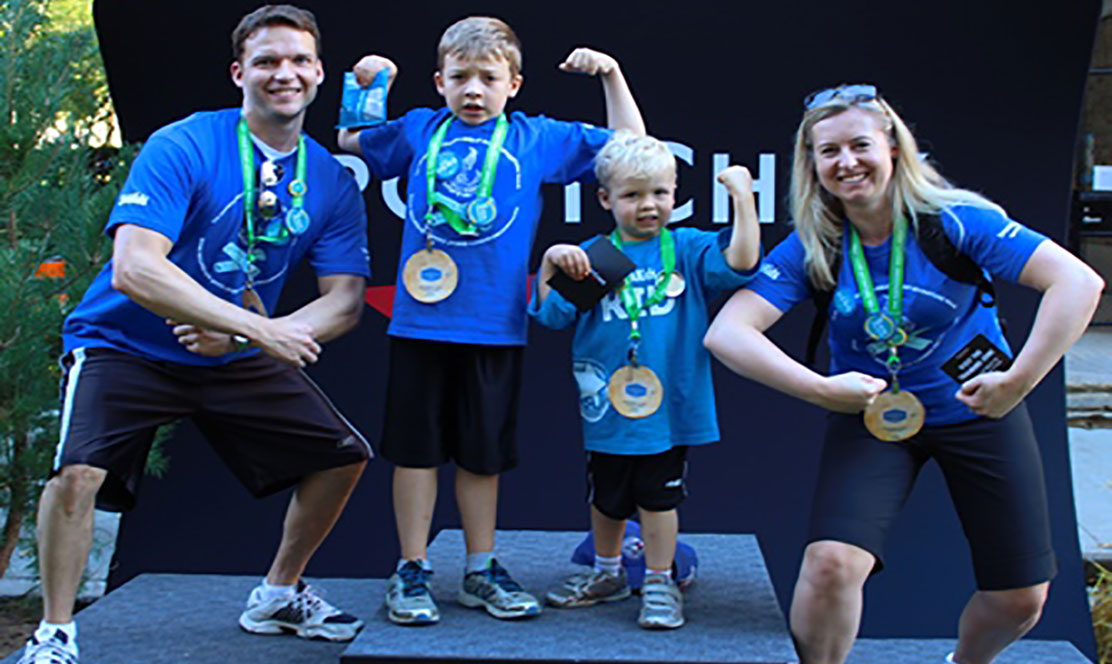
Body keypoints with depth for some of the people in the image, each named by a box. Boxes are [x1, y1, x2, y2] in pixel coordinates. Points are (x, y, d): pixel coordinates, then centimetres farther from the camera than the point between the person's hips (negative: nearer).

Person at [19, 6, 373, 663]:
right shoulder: (181, 148, -18)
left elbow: (345, 302, -8)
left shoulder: (332, 183, -3)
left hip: (237, 360, 5)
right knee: (78, 471, -26)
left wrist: (238, 338, -24)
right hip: (126, 346, -5)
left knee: (344, 454, 2)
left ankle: (277, 597, 24)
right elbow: (134, 269, -30)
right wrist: (259, 327, -34)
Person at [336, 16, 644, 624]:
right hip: (420, 321, 0)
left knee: (482, 454, 10)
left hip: (494, 326, 0)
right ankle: (412, 571, 16)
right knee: (416, 448, 5)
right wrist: (364, 87, 11)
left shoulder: (537, 139, 7)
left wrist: (612, 75, 5)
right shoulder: (419, 130, 9)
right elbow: (350, 142, 25)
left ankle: (481, 571, 23)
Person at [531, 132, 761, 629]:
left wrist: (743, 198, -19)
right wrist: (550, 263, -16)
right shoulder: (591, 256, 1)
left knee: (658, 497, 5)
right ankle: (607, 573, 38)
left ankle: (659, 583, 22)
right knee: (606, 498, 17)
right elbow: (552, 314, -1)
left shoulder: (687, 249, 0)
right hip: (607, 408, 2)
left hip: (668, 406, -2)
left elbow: (739, 263, -14)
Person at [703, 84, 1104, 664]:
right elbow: (726, 333, -22)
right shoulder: (812, 247, -12)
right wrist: (822, 390, -29)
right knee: (831, 562, -24)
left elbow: (1078, 281, -26)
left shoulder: (953, 220, -18)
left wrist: (1018, 381, -31)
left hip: (977, 409, 0)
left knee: (1020, 598, 6)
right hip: (870, 415, 0)